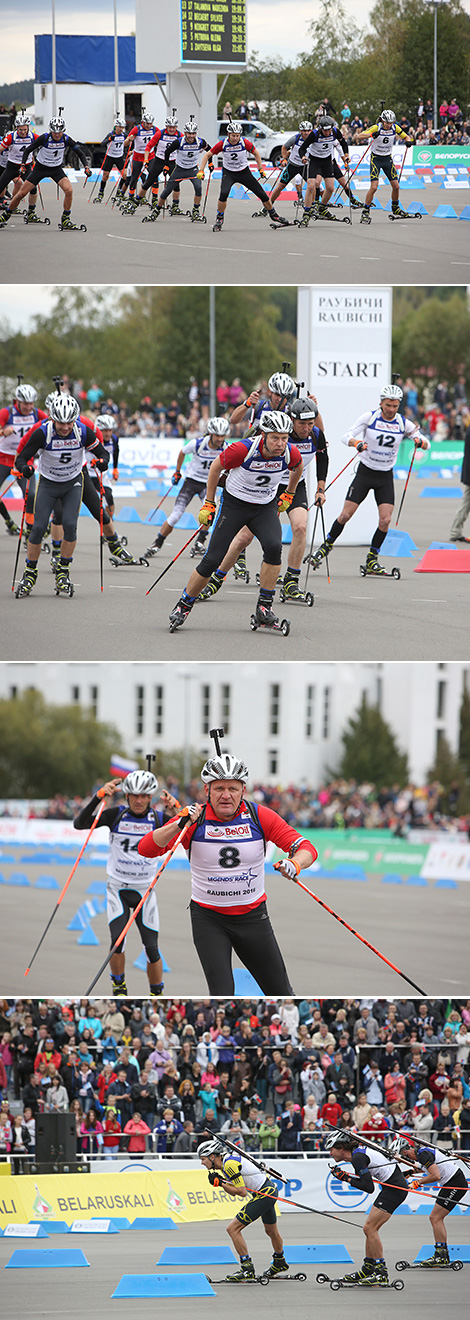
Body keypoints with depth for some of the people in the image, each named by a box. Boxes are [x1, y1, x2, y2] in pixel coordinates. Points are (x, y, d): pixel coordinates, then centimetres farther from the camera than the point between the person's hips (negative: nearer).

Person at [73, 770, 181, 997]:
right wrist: (99, 797, -29)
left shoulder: (158, 818, -6)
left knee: (152, 948, -2)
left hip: (145, 890, 1)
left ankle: (156, 994, 16)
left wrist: (175, 810, -35)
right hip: (118, 887, -1)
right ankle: (118, 988, 5)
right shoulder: (116, 815, -8)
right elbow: (80, 824, -17)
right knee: (117, 939, -17)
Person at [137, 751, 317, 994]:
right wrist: (179, 825, -35)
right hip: (208, 917, -2)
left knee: (280, 994, 7)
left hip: (253, 916, 2)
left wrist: (294, 864, -35)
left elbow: (306, 848, -12)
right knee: (222, 995, -14)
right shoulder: (195, 820, -12)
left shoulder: (260, 817, -9)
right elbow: (146, 849, -19)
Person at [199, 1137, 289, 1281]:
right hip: (270, 1189, 10)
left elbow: (242, 1192, -21)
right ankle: (280, 1262, 54)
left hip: (263, 1194, -10)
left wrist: (221, 1183, -14)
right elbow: (233, 1192, 12)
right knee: (271, 1230, 31)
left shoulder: (229, 1164, -19)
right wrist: (219, 1182, -2)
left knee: (233, 1229, -12)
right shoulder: (227, 1162, 10)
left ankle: (247, 1269, -10)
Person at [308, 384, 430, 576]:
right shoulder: (369, 417, -10)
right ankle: (326, 547, 14)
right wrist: (356, 443, -39)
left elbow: (426, 443, -3)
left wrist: (420, 442, -28)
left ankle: (372, 560, 4)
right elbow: (346, 436, -16)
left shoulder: (403, 423, -5)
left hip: (385, 477, 2)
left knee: (385, 520, -11)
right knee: (345, 515, -6)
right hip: (365, 472, -2)